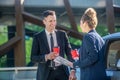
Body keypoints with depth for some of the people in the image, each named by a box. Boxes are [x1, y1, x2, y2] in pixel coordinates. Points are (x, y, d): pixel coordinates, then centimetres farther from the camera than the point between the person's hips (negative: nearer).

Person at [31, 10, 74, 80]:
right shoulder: (38, 37, 0)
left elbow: (69, 53, 5)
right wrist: (46, 57, -19)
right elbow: (33, 57, -1)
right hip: (46, 73, -1)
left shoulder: (62, 34, 6)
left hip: (61, 72, 1)